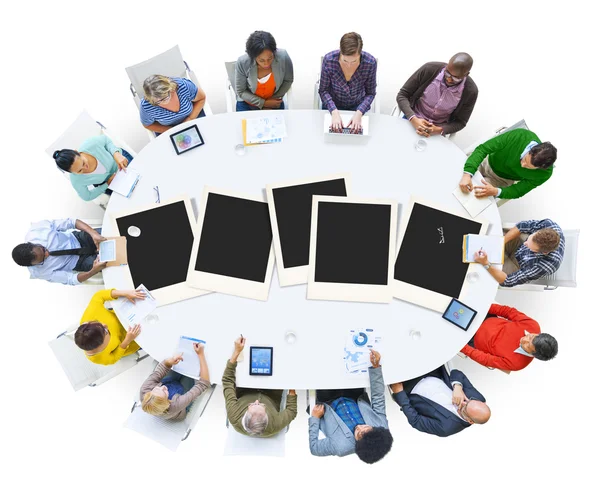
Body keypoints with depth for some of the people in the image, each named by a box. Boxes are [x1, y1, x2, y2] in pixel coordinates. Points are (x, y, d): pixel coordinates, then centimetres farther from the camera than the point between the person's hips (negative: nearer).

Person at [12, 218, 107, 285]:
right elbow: (71, 279, -22)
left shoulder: (37, 228, -29)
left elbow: (72, 222, -24)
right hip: (78, 261, -2)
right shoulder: (40, 272, -26)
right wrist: (93, 271, -44)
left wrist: (93, 233, -40)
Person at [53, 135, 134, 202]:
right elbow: (87, 196, -14)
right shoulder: (76, 181, -34)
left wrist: (116, 154, -36)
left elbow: (107, 140, -17)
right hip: (106, 183, -1)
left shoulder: (91, 144, -40)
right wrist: (107, 184, -25)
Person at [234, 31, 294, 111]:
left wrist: (274, 98, -13)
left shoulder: (283, 56, -24)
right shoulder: (242, 62, -25)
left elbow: (288, 80, -5)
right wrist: (264, 103, -20)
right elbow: (241, 91, -12)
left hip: (274, 104, 1)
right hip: (247, 105, -1)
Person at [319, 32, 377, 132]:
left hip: (358, 107, 0)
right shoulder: (328, 59, -26)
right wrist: (334, 112, -32)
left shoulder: (371, 62, -25)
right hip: (332, 106, 0)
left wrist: (359, 113, -29)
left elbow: (370, 93, -13)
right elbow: (323, 90, -16)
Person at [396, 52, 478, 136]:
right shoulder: (429, 69, -16)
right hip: (411, 122, -1)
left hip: (437, 132, 1)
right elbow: (402, 95, -11)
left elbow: (460, 122, -5)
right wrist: (414, 120, -27)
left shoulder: (470, 91, -15)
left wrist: (439, 130, -25)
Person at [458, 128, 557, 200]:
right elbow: (483, 149, -33)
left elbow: (518, 191, -18)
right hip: (485, 162, 1)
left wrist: (495, 192, -39)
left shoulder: (545, 173, -29)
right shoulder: (519, 135, -35)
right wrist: (467, 174, -48)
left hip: (500, 180, -1)